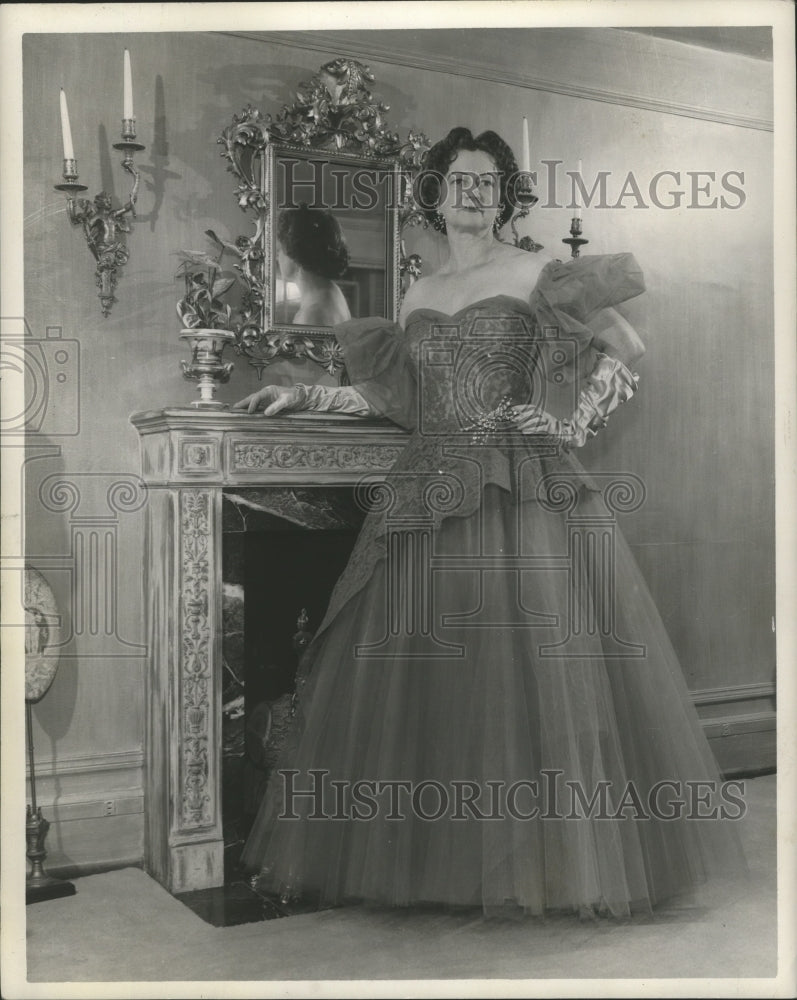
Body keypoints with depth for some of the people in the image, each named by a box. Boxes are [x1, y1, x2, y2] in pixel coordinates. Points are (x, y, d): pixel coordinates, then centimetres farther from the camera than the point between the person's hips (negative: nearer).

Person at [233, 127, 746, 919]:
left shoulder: (534, 275, 5)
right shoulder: (420, 294, 18)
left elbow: (624, 350, 3)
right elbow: (398, 398, 19)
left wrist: (573, 426, -8)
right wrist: (304, 396, 17)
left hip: (523, 492, -4)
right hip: (431, 493, 5)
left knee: (532, 669, -8)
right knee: (417, 679, 2)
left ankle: (557, 855, 3)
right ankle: (430, 855, 14)